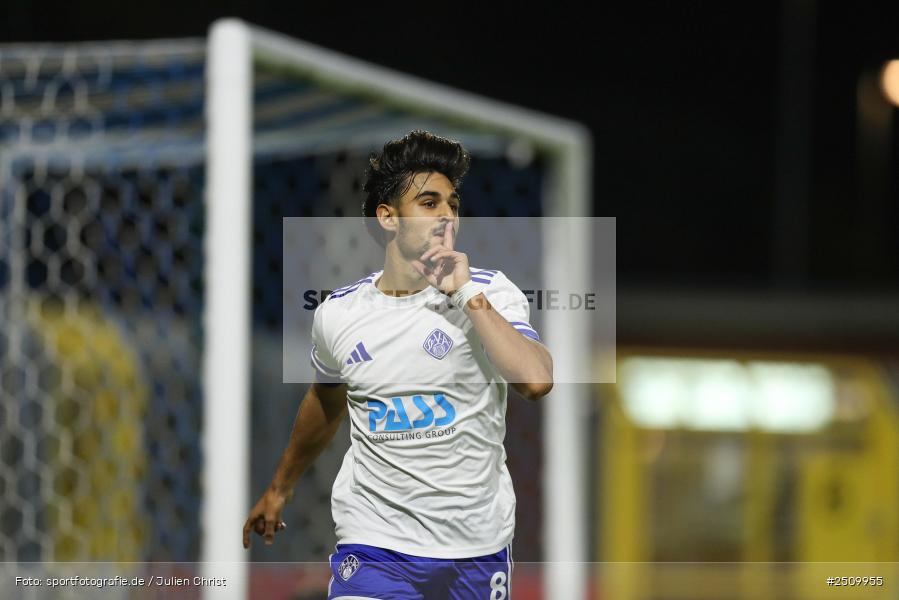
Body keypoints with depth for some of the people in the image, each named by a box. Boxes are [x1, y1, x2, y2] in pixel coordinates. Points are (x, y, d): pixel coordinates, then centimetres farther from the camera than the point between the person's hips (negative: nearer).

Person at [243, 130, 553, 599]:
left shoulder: (489, 293, -4)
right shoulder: (336, 314, 2)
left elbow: (537, 381, -22)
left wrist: (467, 294, -20)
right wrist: (279, 489, 33)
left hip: (477, 547, 0)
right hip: (374, 544, 0)